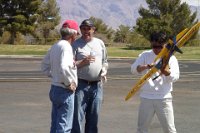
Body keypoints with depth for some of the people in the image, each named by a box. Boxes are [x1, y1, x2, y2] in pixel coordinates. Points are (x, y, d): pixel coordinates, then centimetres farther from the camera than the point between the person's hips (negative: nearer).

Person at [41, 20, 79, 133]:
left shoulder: (55, 46, 9)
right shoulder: (66, 47, -19)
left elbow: (45, 66, 18)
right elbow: (63, 67, -32)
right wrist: (70, 83, -19)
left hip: (54, 88, 9)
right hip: (65, 91, -9)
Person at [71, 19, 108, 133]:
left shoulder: (100, 43, 12)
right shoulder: (76, 44, -2)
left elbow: (105, 61, 21)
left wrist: (104, 70, 1)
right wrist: (83, 62, -21)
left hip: (97, 85, 4)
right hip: (81, 85, -4)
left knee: (94, 117, 11)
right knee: (78, 117, -6)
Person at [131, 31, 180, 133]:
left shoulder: (171, 58, 0)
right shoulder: (145, 55, 3)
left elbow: (175, 77, -12)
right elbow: (133, 69, -10)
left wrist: (167, 72, -34)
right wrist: (146, 66, -30)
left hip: (164, 98, -2)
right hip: (146, 98, 2)